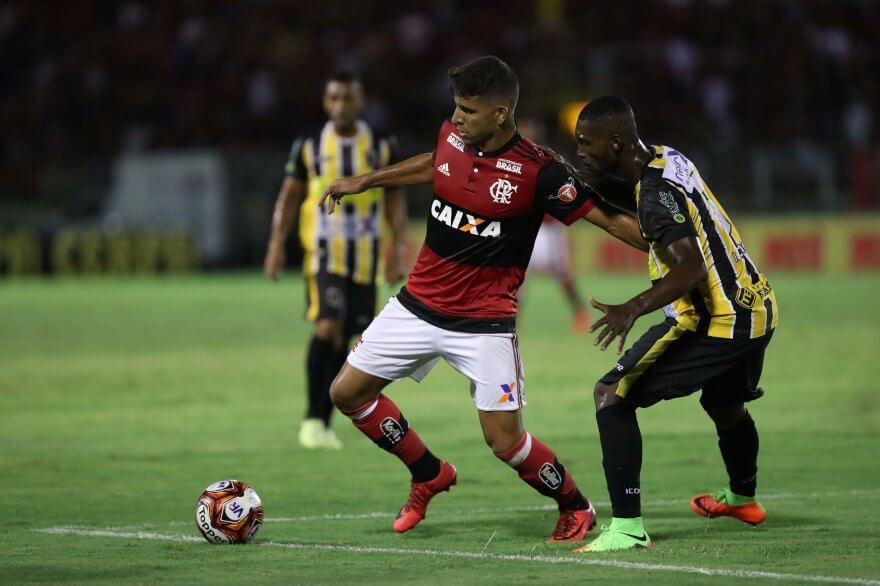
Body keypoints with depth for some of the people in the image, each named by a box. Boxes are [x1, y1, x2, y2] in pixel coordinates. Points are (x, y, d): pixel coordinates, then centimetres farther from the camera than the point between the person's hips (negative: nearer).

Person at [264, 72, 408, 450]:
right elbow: (290, 195, 8)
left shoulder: (382, 147, 5)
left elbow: (395, 199, 9)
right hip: (323, 253, -2)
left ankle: (323, 423, 15)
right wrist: (277, 243, -1)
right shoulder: (309, 147, 3)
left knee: (344, 338, 5)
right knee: (328, 327, -19)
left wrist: (398, 248, 0)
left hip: (365, 257, 2)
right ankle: (313, 419, -11)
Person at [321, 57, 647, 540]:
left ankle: (576, 508, 17)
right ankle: (429, 475, 29)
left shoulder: (537, 171, -20)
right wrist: (363, 182, 28)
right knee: (347, 392, 8)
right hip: (418, 303, 6)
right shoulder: (452, 136, -4)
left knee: (504, 440, -10)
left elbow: (609, 218, -15)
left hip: (484, 322, -6)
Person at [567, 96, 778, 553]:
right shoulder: (666, 157, 7)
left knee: (612, 396, -9)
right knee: (724, 405, 35)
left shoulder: (657, 192, -20)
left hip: (714, 321, -10)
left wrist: (634, 309, -40)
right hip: (756, 308, 10)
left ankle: (627, 526, -16)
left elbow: (692, 267, -29)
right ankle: (743, 498, 60)